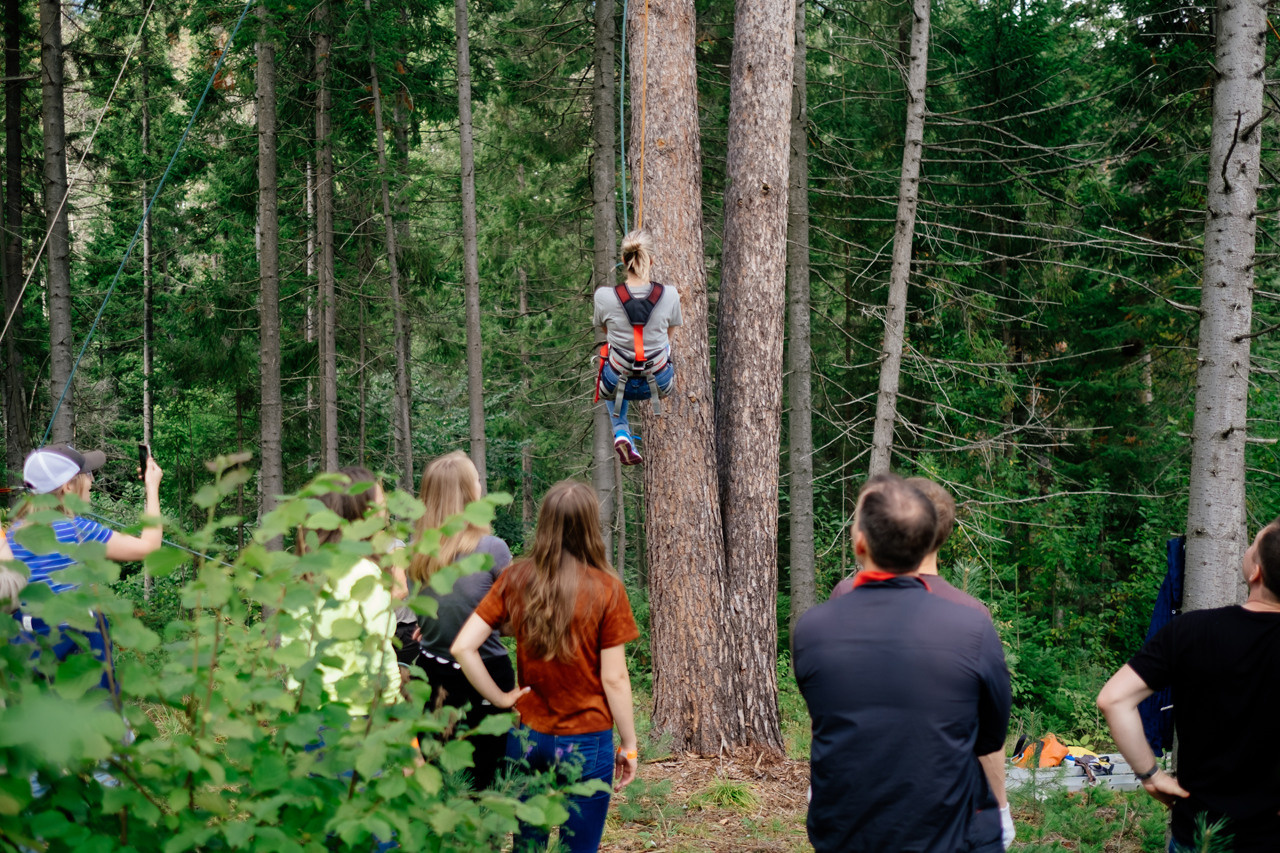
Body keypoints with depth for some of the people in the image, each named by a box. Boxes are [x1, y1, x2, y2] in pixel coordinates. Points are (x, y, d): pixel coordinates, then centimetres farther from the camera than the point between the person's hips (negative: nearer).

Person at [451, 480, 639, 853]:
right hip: (586, 742, -3)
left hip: (527, 736, 3)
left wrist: (500, 698, 1)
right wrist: (629, 745, 0)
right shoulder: (606, 589, -12)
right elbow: (614, 679, -9)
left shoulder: (516, 580, -4)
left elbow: (463, 647, -8)